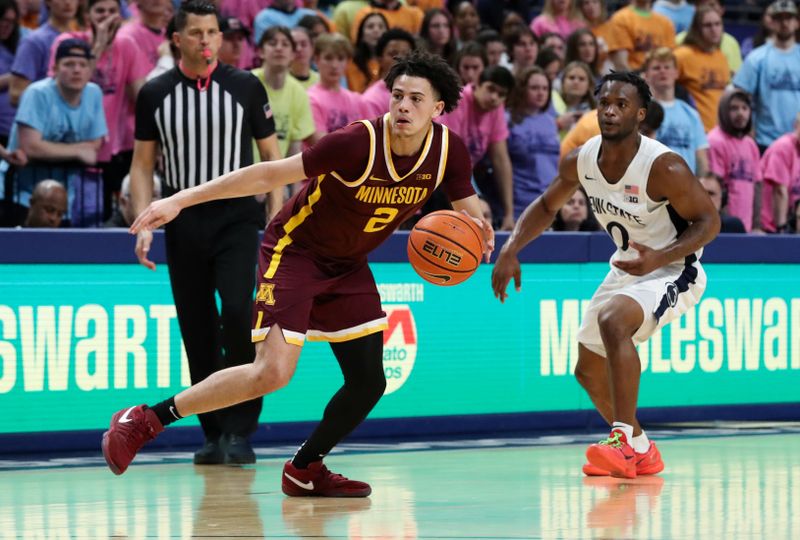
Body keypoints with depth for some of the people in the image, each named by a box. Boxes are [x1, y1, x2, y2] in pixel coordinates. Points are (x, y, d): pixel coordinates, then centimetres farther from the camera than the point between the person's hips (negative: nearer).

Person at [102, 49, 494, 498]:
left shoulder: (449, 150, -12)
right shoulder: (359, 143, -28)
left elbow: (469, 209, 5)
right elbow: (270, 175, -25)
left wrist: (478, 232, -22)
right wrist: (179, 201, -26)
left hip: (349, 267, 6)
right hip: (296, 251, -6)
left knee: (369, 382, -1)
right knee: (273, 372, -20)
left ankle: (304, 470, 21)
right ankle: (145, 420, -11)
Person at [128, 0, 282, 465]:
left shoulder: (246, 87, 1)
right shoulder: (155, 94, 4)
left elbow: (271, 156, 5)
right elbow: (143, 164, 9)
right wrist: (144, 224, -4)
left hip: (236, 217, -2)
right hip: (183, 221, 2)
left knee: (237, 313, -19)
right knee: (197, 330, 3)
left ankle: (240, 431, -11)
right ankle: (214, 435, 13)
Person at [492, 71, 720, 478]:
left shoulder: (664, 167, -27)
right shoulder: (580, 161, -9)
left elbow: (709, 221, -20)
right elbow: (546, 207, 8)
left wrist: (661, 257, -34)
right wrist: (510, 250, -6)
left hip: (673, 271, -8)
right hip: (627, 268, 8)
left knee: (613, 320, -35)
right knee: (588, 370, 12)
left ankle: (624, 439, -31)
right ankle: (641, 452, 32)